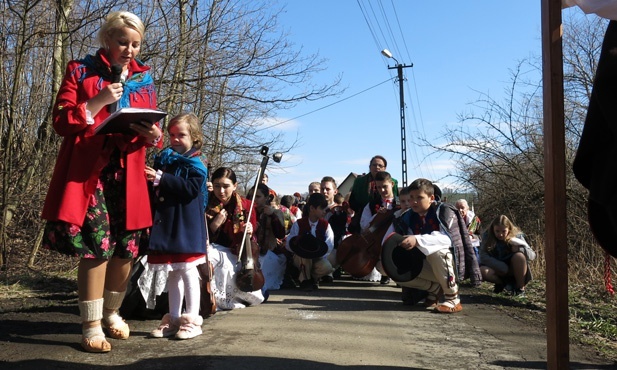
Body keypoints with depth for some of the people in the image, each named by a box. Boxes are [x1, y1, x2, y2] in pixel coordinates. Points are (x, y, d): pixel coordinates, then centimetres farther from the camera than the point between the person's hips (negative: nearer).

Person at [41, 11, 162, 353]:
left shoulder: (144, 78, 14)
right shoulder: (80, 70, 4)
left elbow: (152, 127, 15)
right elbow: (61, 122, -3)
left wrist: (153, 135, -9)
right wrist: (98, 101, -15)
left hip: (128, 174, 4)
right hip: (88, 171, -4)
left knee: (127, 248, 4)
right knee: (97, 246, -9)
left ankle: (111, 312, 26)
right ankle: (91, 325, 5)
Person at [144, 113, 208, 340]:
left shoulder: (196, 163, -4)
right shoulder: (163, 159, 14)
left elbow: (190, 189, -19)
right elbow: (156, 190, 22)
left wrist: (161, 179, -23)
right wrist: (150, 180, 0)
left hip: (186, 226, -6)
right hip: (165, 224, 7)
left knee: (187, 271, -3)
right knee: (173, 274, 13)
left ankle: (192, 321, 7)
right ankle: (174, 319, 22)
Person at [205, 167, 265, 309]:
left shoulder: (246, 206, -1)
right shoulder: (206, 205, -4)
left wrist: (249, 234, -18)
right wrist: (214, 225, -20)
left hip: (236, 254, 1)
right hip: (213, 249, 0)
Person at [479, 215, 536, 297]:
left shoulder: (517, 236, -11)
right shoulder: (488, 236, -11)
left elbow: (532, 255, -12)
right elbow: (483, 257, -20)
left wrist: (519, 248, -32)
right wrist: (504, 268, -25)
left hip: (513, 270, -1)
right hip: (499, 271, 1)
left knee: (519, 255, -31)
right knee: (483, 271, -31)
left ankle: (520, 288, -13)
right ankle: (506, 284, -3)